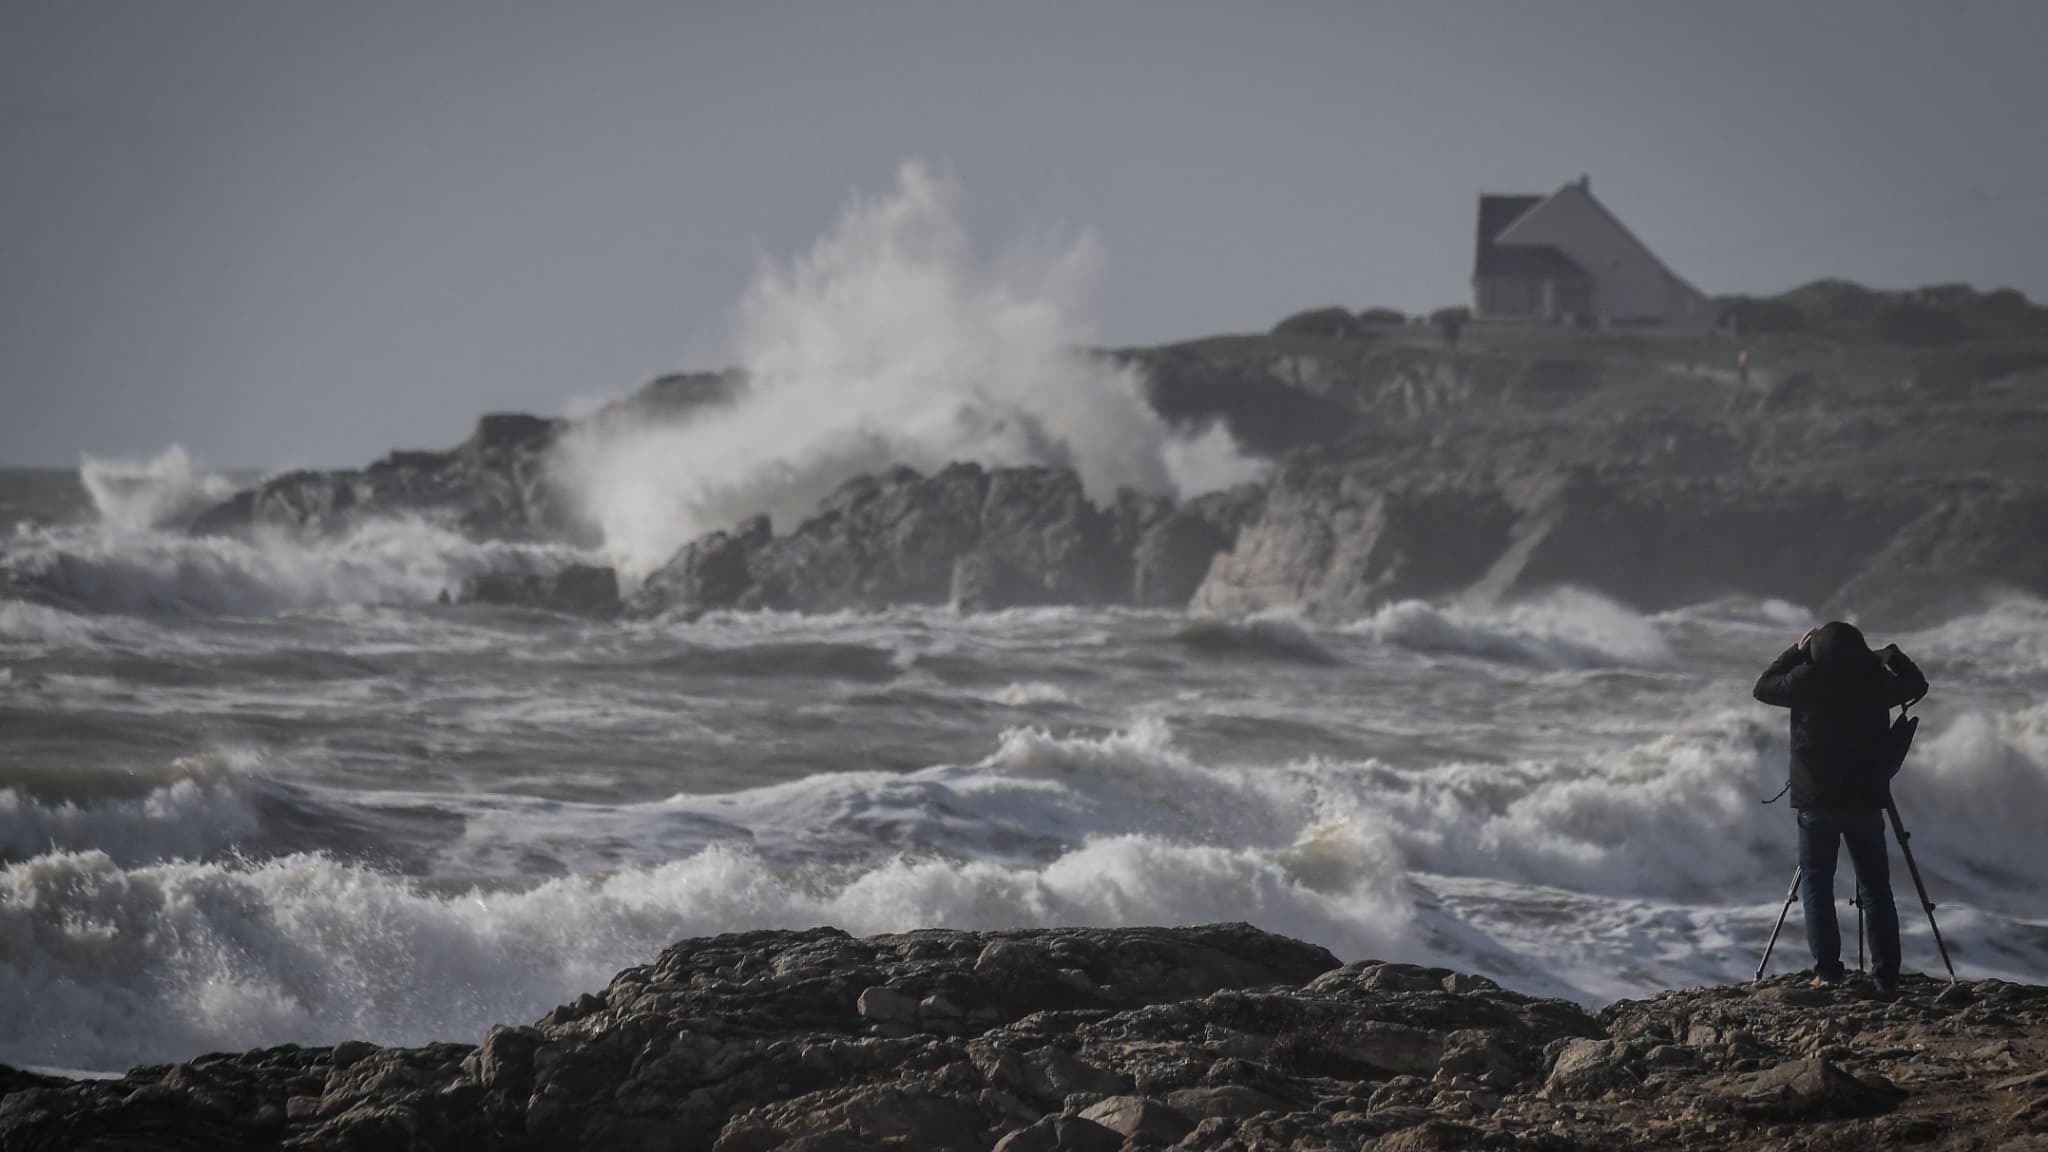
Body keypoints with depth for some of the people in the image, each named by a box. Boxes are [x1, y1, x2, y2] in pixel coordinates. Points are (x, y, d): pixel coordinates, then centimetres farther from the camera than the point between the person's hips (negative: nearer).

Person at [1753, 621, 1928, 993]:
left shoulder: (1807, 679, -5)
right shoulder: (1875, 680, -1)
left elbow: (1763, 687, 13)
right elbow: (1916, 685, 18)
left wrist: (1796, 653, 20)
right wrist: (1891, 657, 28)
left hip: (1817, 801, -1)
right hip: (1866, 800, 1)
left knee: (1816, 883, 5)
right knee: (1875, 888, 6)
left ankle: (1827, 970, -6)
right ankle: (1886, 976, 1)